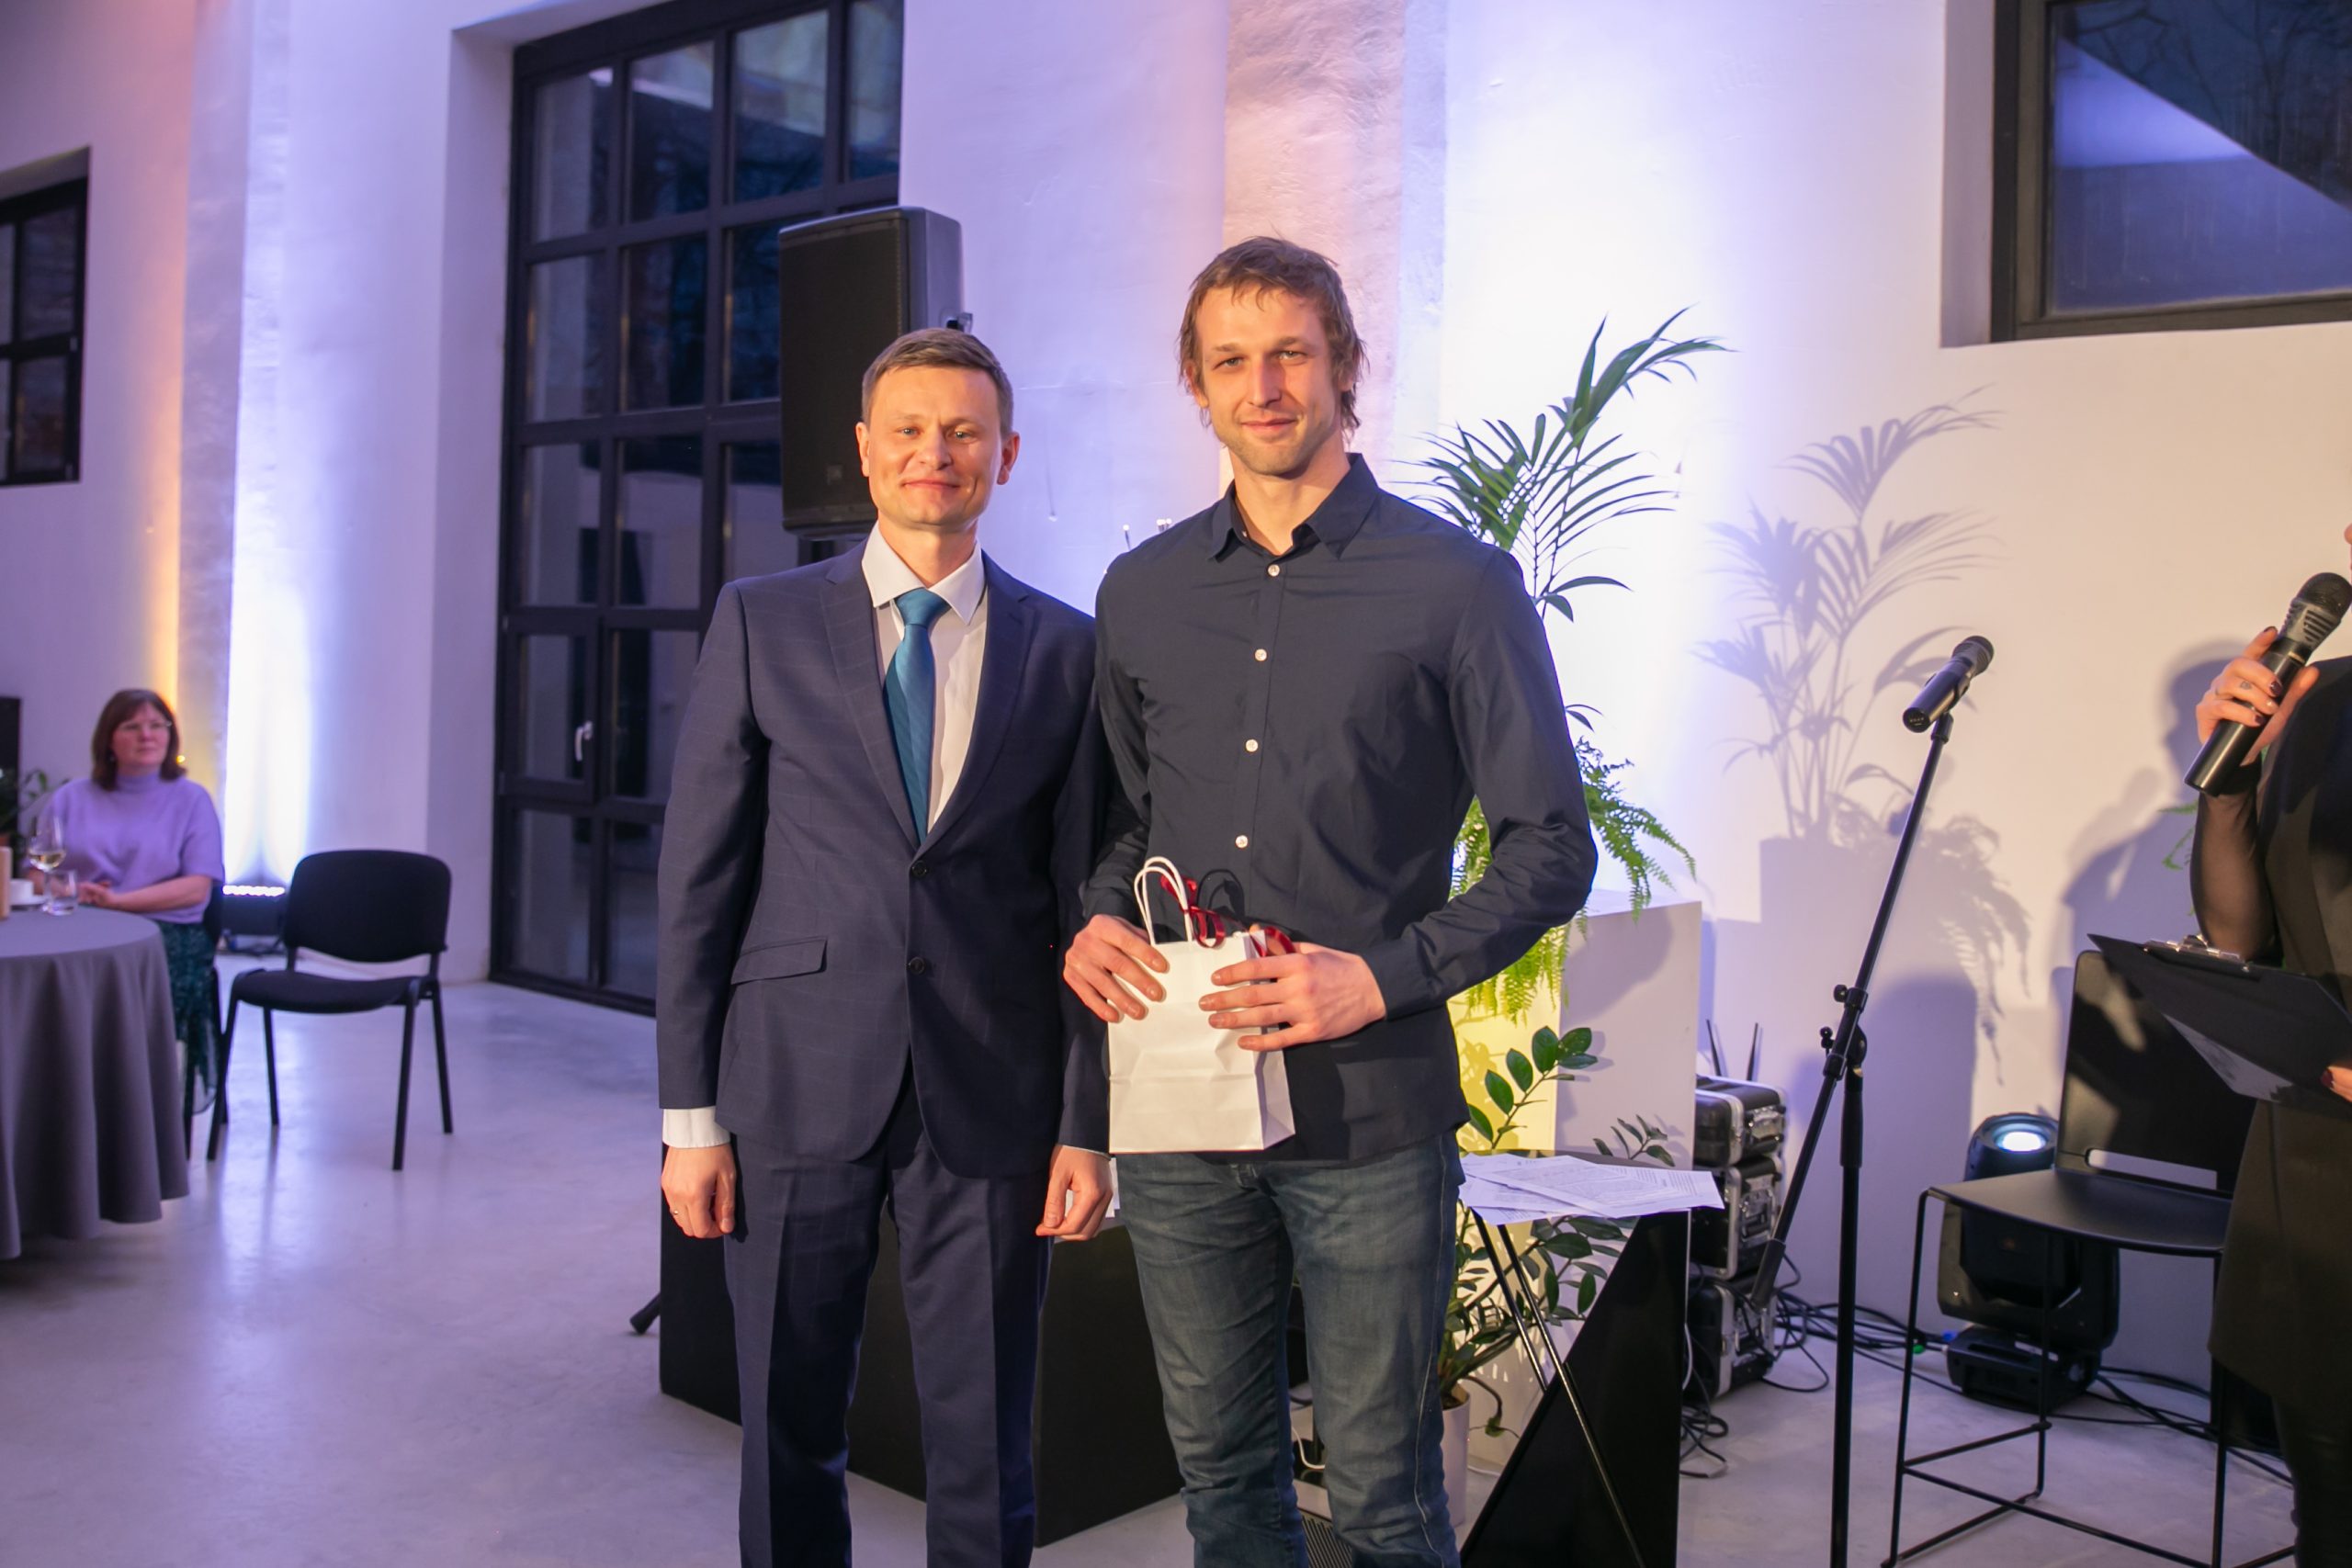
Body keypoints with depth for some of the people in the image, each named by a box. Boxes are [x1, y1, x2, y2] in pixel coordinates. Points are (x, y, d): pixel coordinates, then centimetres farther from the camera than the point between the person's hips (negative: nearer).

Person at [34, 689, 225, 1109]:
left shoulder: (191, 800, 12)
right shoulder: (70, 799, 21)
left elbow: (198, 888, 1)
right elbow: (39, 876, 14)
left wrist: (116, 900, -10)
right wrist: (73, 892, -10)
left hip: (167, 933, -2)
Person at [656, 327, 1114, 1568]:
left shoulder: (1064, 649, 4)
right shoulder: (762, 622, 3)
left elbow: (1087, 896, 4)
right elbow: (698, 873, 1)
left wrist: (1088, 1127, 1)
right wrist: (689, 1111, -2)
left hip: (992, 1099, 0)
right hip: (798, 1083, 0)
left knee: (983, 1453, 9)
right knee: (790, 1436, 12)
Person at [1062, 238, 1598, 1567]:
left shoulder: (1457, 583, -4)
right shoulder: (1142, 593, 9)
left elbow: (1551, 847, -4)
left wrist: (1382, 977, -16)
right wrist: (1099, 921, -2)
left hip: (1370, 1107, -4)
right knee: (1219, 1461, 17)